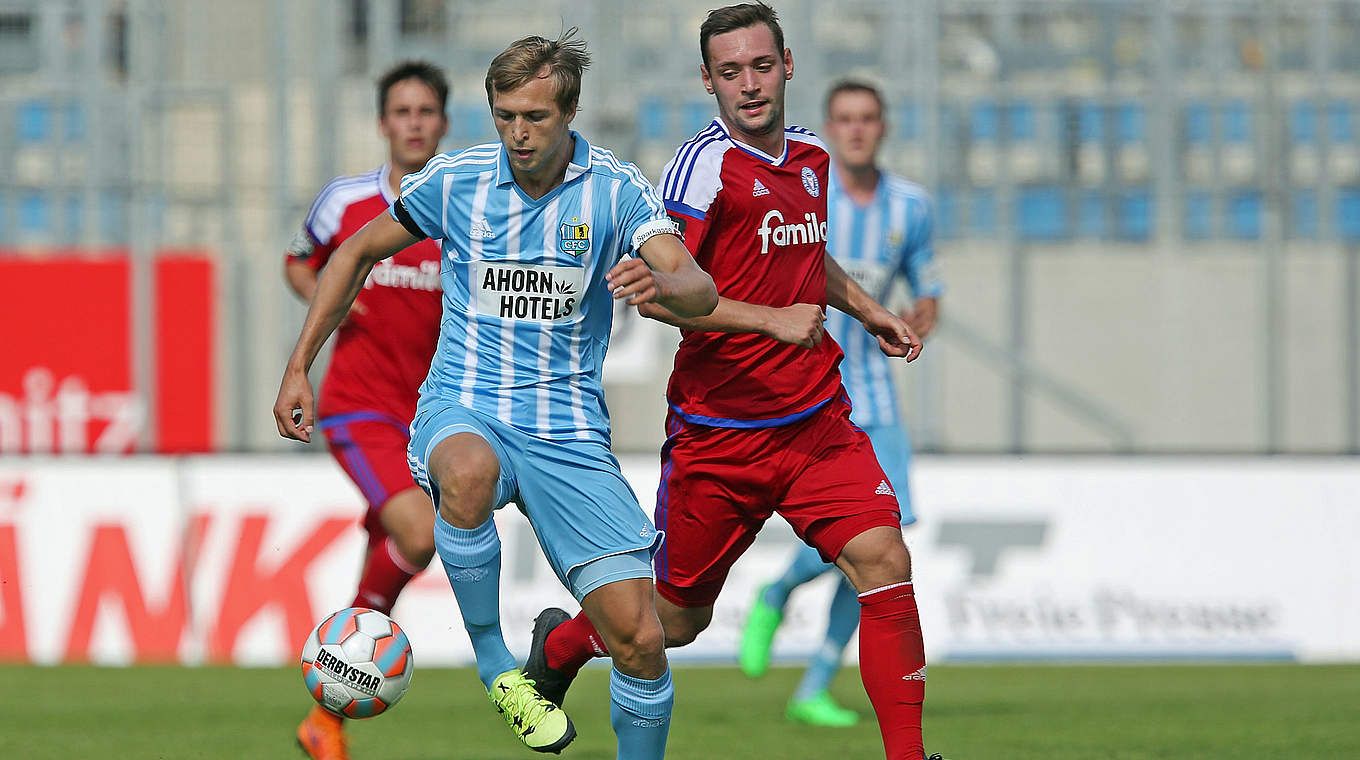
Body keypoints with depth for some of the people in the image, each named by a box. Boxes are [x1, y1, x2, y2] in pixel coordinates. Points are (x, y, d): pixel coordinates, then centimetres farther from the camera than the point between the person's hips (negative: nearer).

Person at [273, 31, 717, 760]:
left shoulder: (615, 191, -5)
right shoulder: (456, 180, -1)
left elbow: (701, 291, -18)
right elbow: (358, 252, 14)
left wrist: (663, 283, -43)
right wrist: (298, 368, 7)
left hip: (569, 432, 1)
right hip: (464, 410, 0)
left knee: (640, 640, -11)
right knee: (469, 470, -40)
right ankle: (492, 660, -19)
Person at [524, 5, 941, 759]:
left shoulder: (810, 156, 9)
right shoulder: (705, 166, -15)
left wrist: (865, 309, 22)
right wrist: (772, 319, -25)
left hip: (815, 418, 5)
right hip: (716, 433, -5)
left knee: (884, 560, -16)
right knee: (679, 618, 9)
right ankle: (558, 646, 40)